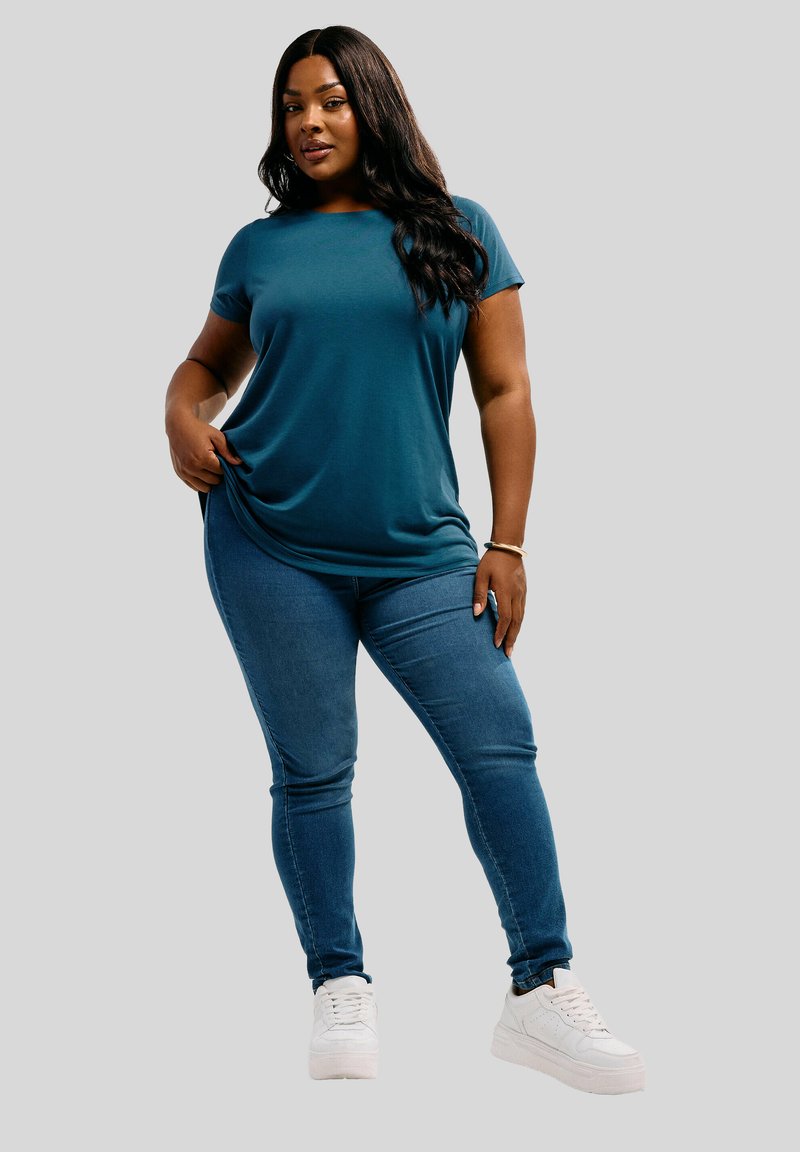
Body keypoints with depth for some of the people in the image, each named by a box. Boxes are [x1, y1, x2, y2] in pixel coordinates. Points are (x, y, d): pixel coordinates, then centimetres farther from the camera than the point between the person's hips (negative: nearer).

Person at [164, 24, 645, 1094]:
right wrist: (182, 416, -4)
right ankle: (341, 988, 16)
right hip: (269, 544, 1)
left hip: (418, 554, 0)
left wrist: (507, 544, -2)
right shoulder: (260, 245, 9)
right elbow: (206, 364, 21)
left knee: (501, 747, -8)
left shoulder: (458, 231, 6)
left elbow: (506, 391, 4)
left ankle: (543, 990, -1)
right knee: (312, 770, 4)